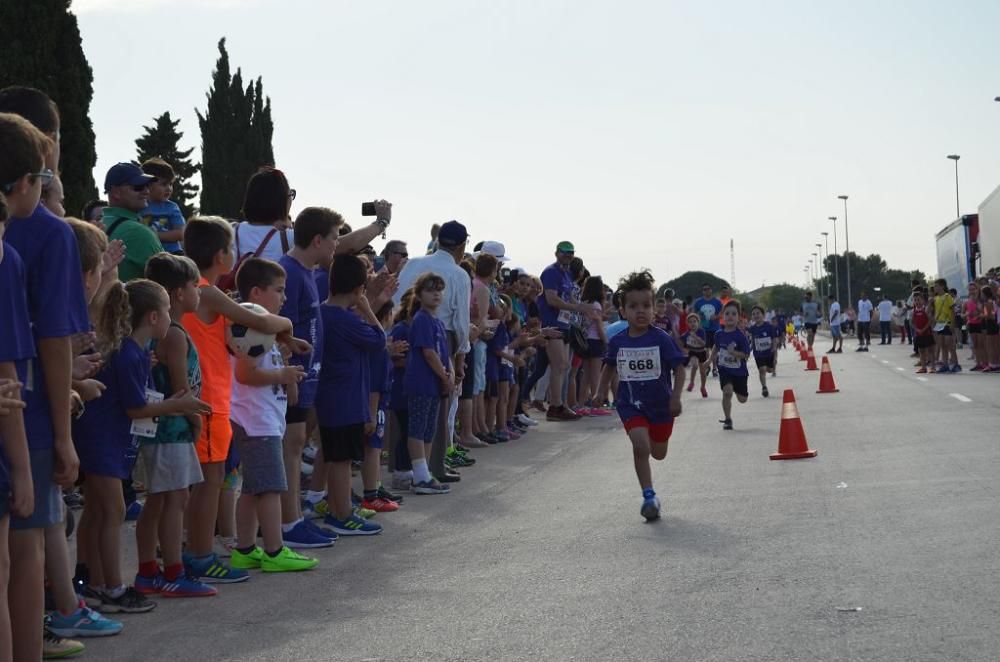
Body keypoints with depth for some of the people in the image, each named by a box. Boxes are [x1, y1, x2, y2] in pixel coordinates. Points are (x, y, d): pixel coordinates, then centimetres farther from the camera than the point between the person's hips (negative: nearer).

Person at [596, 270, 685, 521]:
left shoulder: (661, 339, -14)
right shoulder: (617, 342, -5)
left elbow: (679, 368, -11)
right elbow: (609, 367, 13)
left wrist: (675, 397, -20)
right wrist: (601, 392, 9)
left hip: (660, 404, 0)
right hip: (630, 404, 0)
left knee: (658, 453, 13)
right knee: (640, 446, -20)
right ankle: (649, 496, -9)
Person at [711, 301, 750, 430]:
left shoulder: (740, 336, -18)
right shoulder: (719, 334, -5)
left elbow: (746, 355, -19)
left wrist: (733, 352, -32)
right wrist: (713, 357, 15)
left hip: (739, 371, -1)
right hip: (724, 369, 1)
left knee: (742, 399, 12)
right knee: (727, 391, -22)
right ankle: (728, 420, -9)